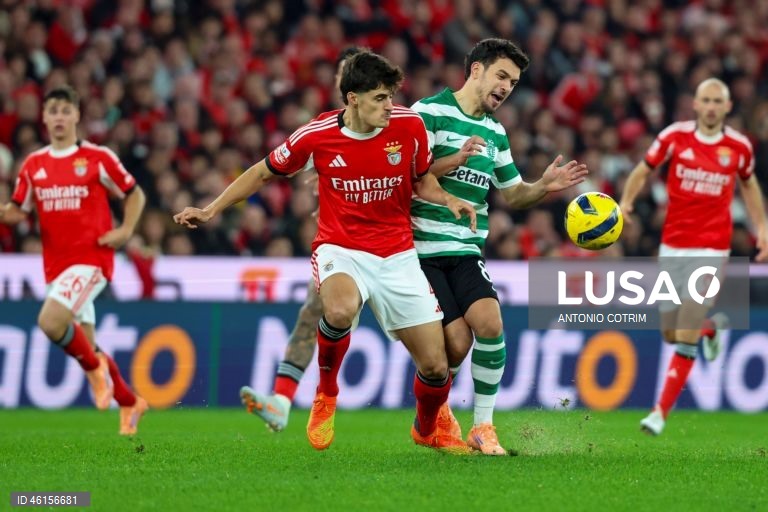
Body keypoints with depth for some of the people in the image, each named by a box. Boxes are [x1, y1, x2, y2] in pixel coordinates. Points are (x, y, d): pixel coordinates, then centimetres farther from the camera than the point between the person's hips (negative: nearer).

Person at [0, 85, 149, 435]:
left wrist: (125, 230, -6)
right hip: (56, 264, 5)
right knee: (84, 344, 7)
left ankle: (95, 368, -1)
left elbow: (134, 194, 8)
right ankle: (130, 403, 26)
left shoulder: (98, 158, -2)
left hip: (91, 258, -5)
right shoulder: (33, 165, 9)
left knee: (50, 321, -27)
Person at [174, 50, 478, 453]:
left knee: (436, 366, -1)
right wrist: (211, 209, 5)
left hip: (397, 255, 2)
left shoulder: (409, 125, -7)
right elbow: (263, 172, 7)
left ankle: (427, 430, 34)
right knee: (341, 309, -39)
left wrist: (449, 201, -9)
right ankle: (326, 393, -9)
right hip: (341, 250, -2)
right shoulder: (316, 136, -11)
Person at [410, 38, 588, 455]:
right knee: (457, 342, -13)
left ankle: (483, 427, -5)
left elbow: (511, 194, 23)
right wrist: (456, 160, -26)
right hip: (422, 249, -5)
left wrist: (544, 186, 3)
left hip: (466, 251, 5)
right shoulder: (429, 112, -5)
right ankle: (434, 411, 20)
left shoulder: (494, 132, 16)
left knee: (490, 325, -19)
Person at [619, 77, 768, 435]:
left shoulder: (739, 146, -1)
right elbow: (643, 170, 8)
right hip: (672, 246, 2)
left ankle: (661, 412, -6)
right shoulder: (674, 136, -3)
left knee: (686, 336, -12)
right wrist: (625, 202, -8)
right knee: (670, 334, 8)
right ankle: (713, 326, 43)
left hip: (712, 249, -2)